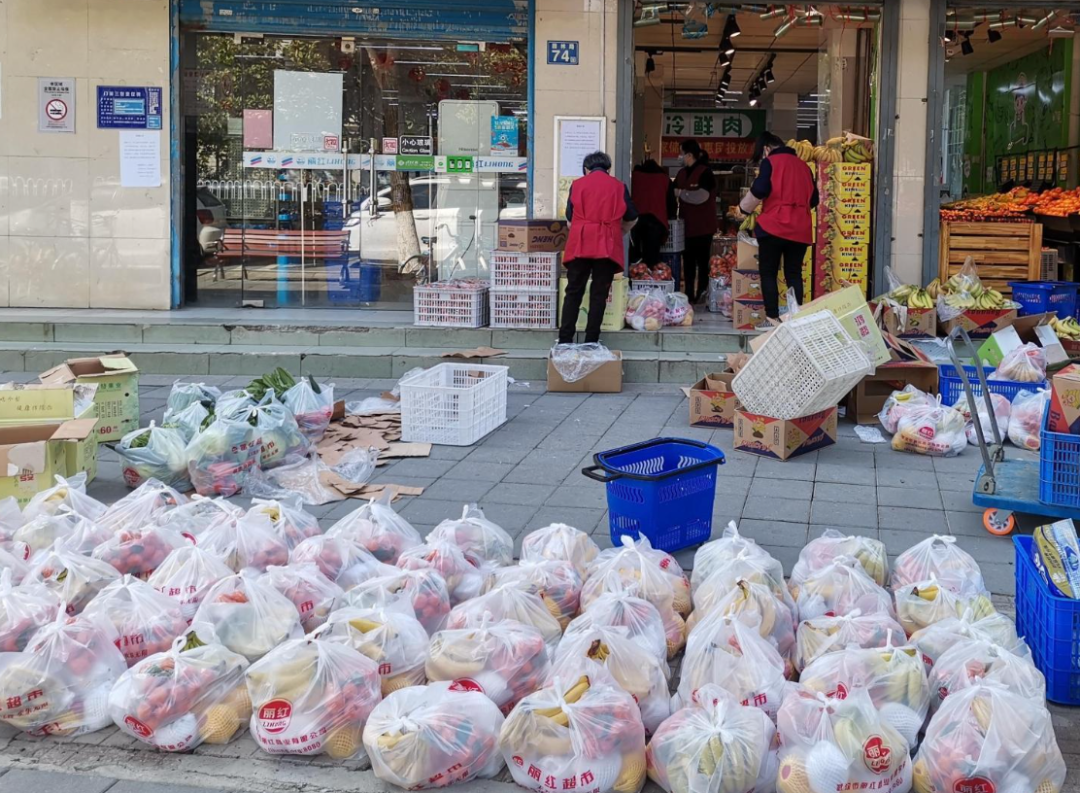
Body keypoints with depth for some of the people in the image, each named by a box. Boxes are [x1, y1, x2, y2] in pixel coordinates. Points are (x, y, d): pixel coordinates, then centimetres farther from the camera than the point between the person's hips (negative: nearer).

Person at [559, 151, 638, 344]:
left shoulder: (577, 184, 9)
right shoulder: (618, 186, 9)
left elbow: (569, 218, 15)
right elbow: (632, 219, 14)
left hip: (580, 244, 1)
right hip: (608, 246, 0)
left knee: (573, 292, 6)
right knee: (599, 294, 4)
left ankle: (565, 340, 3)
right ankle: (591, 342, 3)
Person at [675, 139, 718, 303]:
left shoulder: (705, 172, -10)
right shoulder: (682, 173, 11)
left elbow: (702, 196, -23)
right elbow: (674, 192, 17)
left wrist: (681, 193, -17)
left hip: (703, 226, -7)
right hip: (687, 225, 7)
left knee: (702, 260, -1)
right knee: (688, 261, 9)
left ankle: (701, 294, 4)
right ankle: (689, 295, 15)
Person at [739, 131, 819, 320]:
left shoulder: (770, 162, 0)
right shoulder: (803, 165, 17)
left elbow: (759, 191, -12)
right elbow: (814, 200, 19)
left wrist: (744, 207, 4)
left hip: (773, 227, -5)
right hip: (800, 229, 5)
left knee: (768, 274, 3)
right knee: (794, 274, 9)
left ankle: (773, 318, -4)